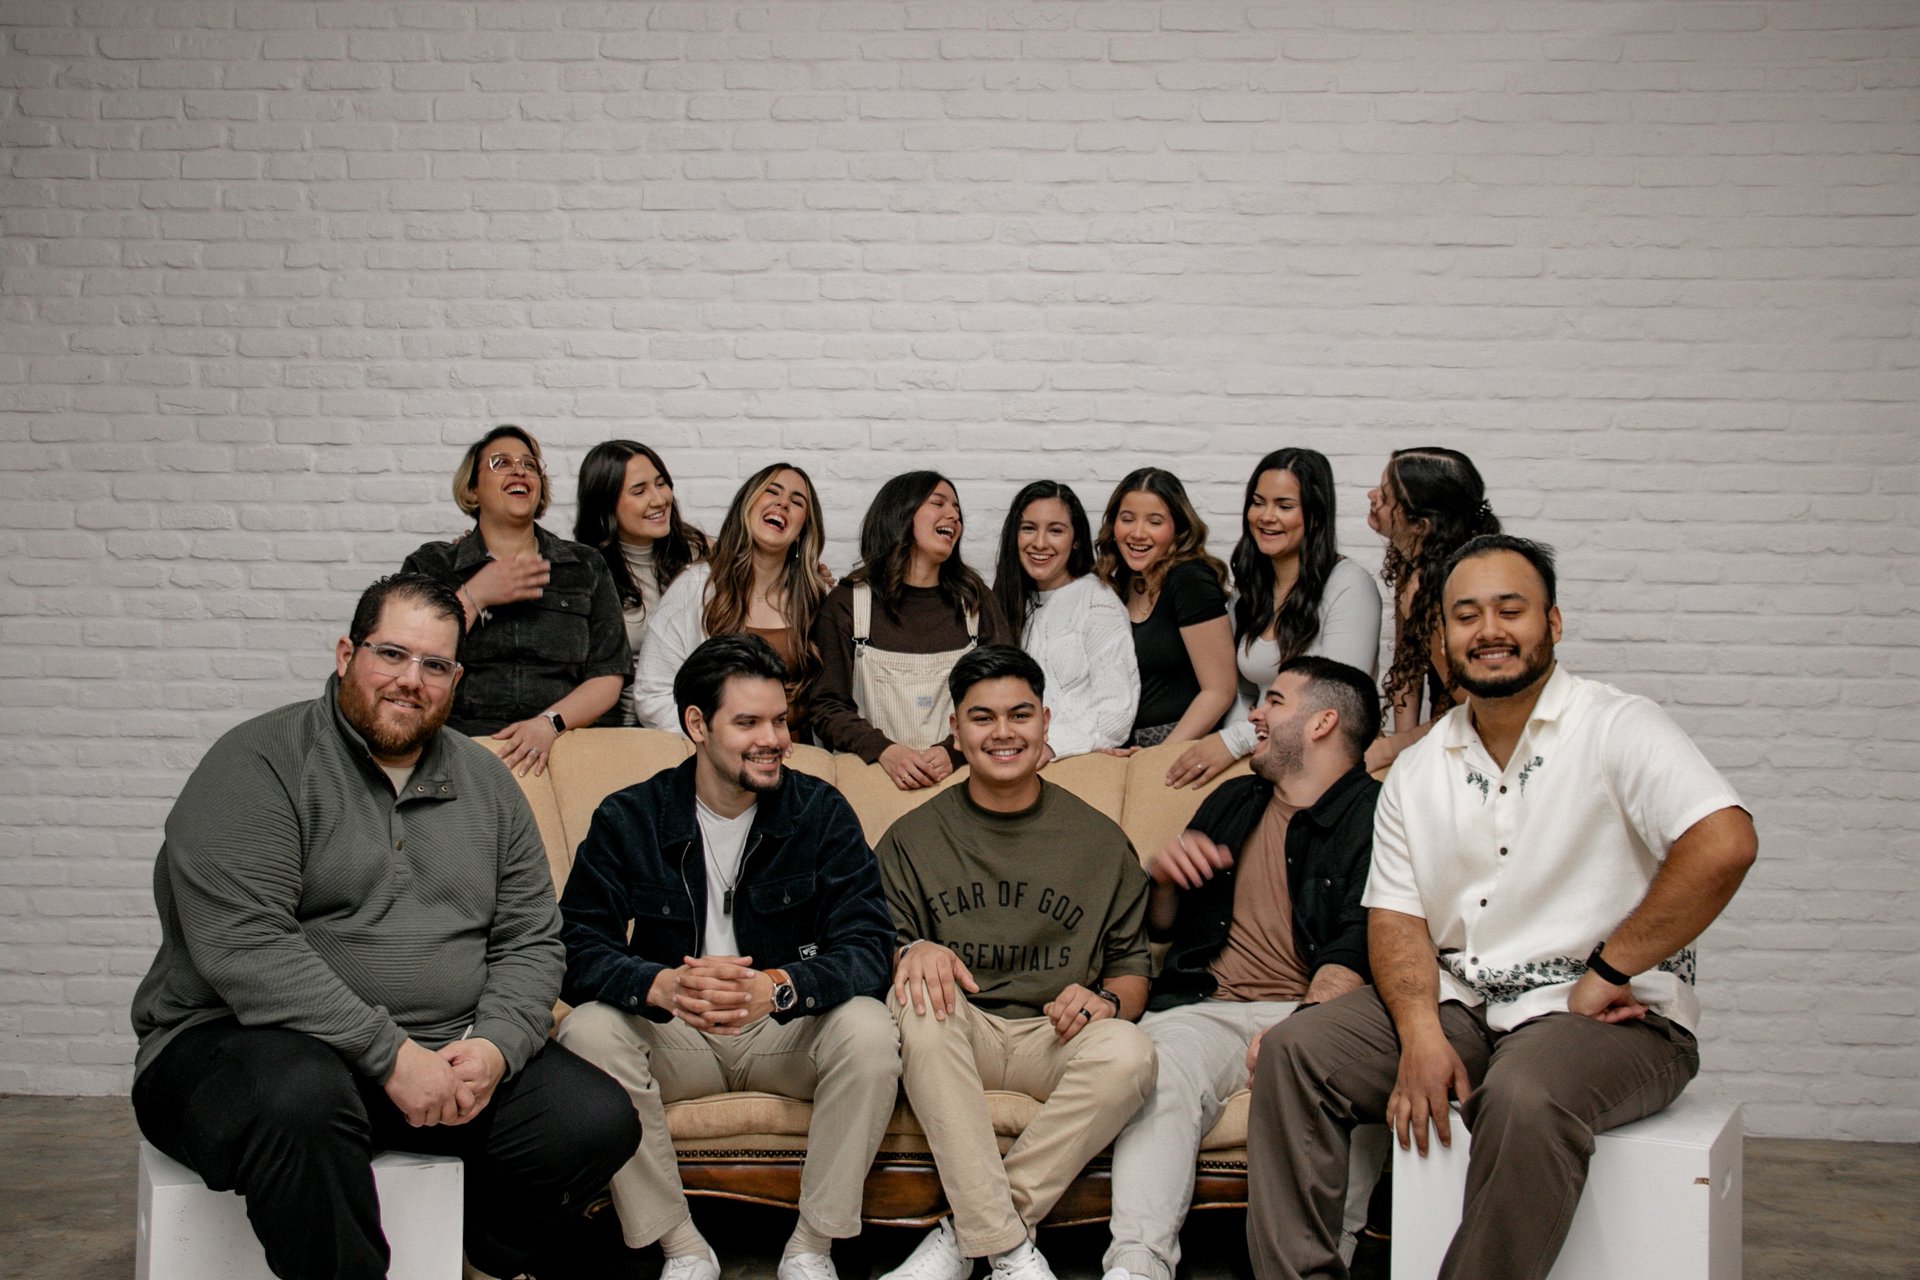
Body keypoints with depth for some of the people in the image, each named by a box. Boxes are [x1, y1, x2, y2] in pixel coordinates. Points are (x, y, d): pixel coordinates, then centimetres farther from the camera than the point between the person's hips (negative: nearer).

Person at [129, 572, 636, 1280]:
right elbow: (244, 948, -19)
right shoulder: (258, 764, -7)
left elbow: (531, 939, 10)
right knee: (301, 1097, -39)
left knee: (599, 1120, -10)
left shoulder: (485, 782, 12)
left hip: (444, 1056, 6)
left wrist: (497, 1045, -11)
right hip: (247, 1041, -5)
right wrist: (390, 1055, -22)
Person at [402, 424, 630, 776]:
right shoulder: (431, 566, 14)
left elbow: (609, 677, 8)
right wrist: (475, 597, -3)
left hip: (558, 748, 1)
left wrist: (550, 723, -9)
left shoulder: (587, 567, 17)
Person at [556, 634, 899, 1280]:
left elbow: (866, 948, -15)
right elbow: (580, 951, -13)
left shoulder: (820, 811, -5)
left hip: (789, 1030, 0)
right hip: (673, 1034, 1)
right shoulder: (628, 819, -3)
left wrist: (777, 986, -37)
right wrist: (661, 986, -36)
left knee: (869, 1030, -29)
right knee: (588, 1030, -28)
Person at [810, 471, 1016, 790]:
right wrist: (884, 751, -16)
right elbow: (827, 706, 2)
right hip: (873, 775, -1)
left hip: (959, 775, 2)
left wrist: (954, 752, -12)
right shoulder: (847, 602, 7)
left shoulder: (975, 599, 13)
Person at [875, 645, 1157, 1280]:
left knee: (1128, 1052, -32)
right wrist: (911, 954, -18)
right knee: (917, 996, -34)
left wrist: (1106, 1002, -10)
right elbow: (880, 953, 6)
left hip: (1055, 1038, 0)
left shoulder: (1099, 840, 11)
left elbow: (1132, 965, 13)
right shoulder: (912, 839, 10)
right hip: (956, 1035, 0)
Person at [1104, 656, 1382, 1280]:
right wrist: (1165, 874, 10)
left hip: (1315, 1013, -4)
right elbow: (1162, 925, 33)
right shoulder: (1231, 803, 27)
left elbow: (1359, 951, -8)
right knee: (1158, 1069, -30)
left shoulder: (1374, 814, 7)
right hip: (1208, 1009, 4)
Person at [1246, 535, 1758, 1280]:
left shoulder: (1617, 728, -7)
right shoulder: (1417, 771, 11)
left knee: (1525, 1098, -36)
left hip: (1612, 1020, -5)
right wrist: (1421, 1036, -12)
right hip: (1458, 1007, 6)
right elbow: (1396, 916, 7)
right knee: (1293, 1052, -11)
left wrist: (1607, 974, -18)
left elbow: (1724, 846, -21)